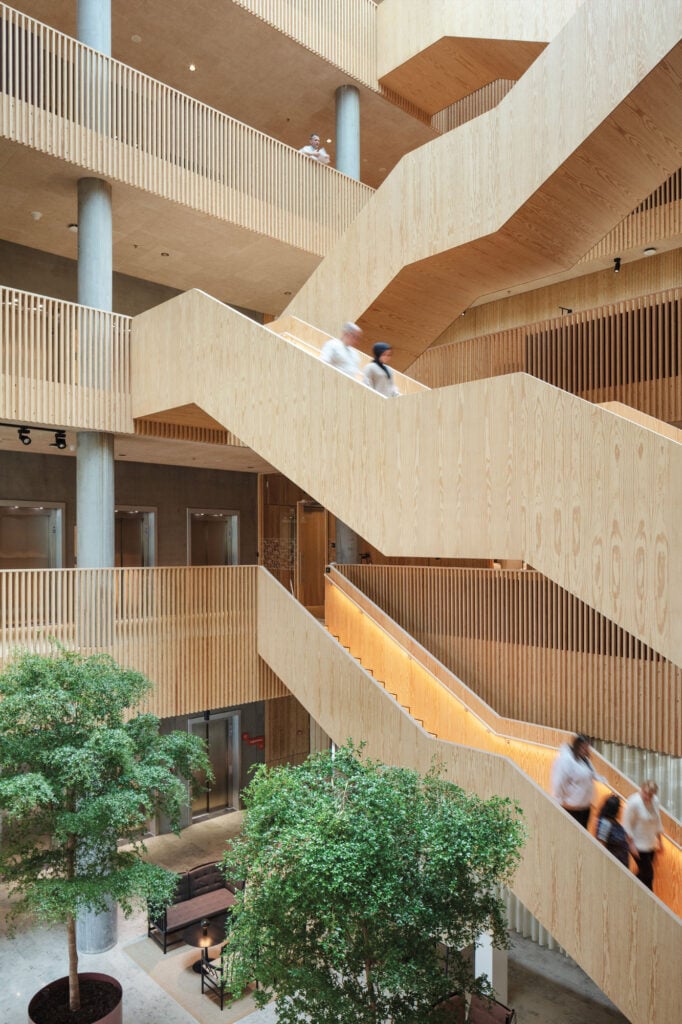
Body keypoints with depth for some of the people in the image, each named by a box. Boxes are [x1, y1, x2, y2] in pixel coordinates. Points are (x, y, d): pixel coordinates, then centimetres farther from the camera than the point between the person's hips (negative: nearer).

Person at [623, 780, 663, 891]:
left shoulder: (655, 800, -3)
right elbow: (627, 825, -17)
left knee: (643, 872, 17)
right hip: (639, 846, -7)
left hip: (651, 845, 7)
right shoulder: (634, 803, -23)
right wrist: (632, 845, -16)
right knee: (648, 874, -1)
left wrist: (659, 841, 15)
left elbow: (657, 821, 11)